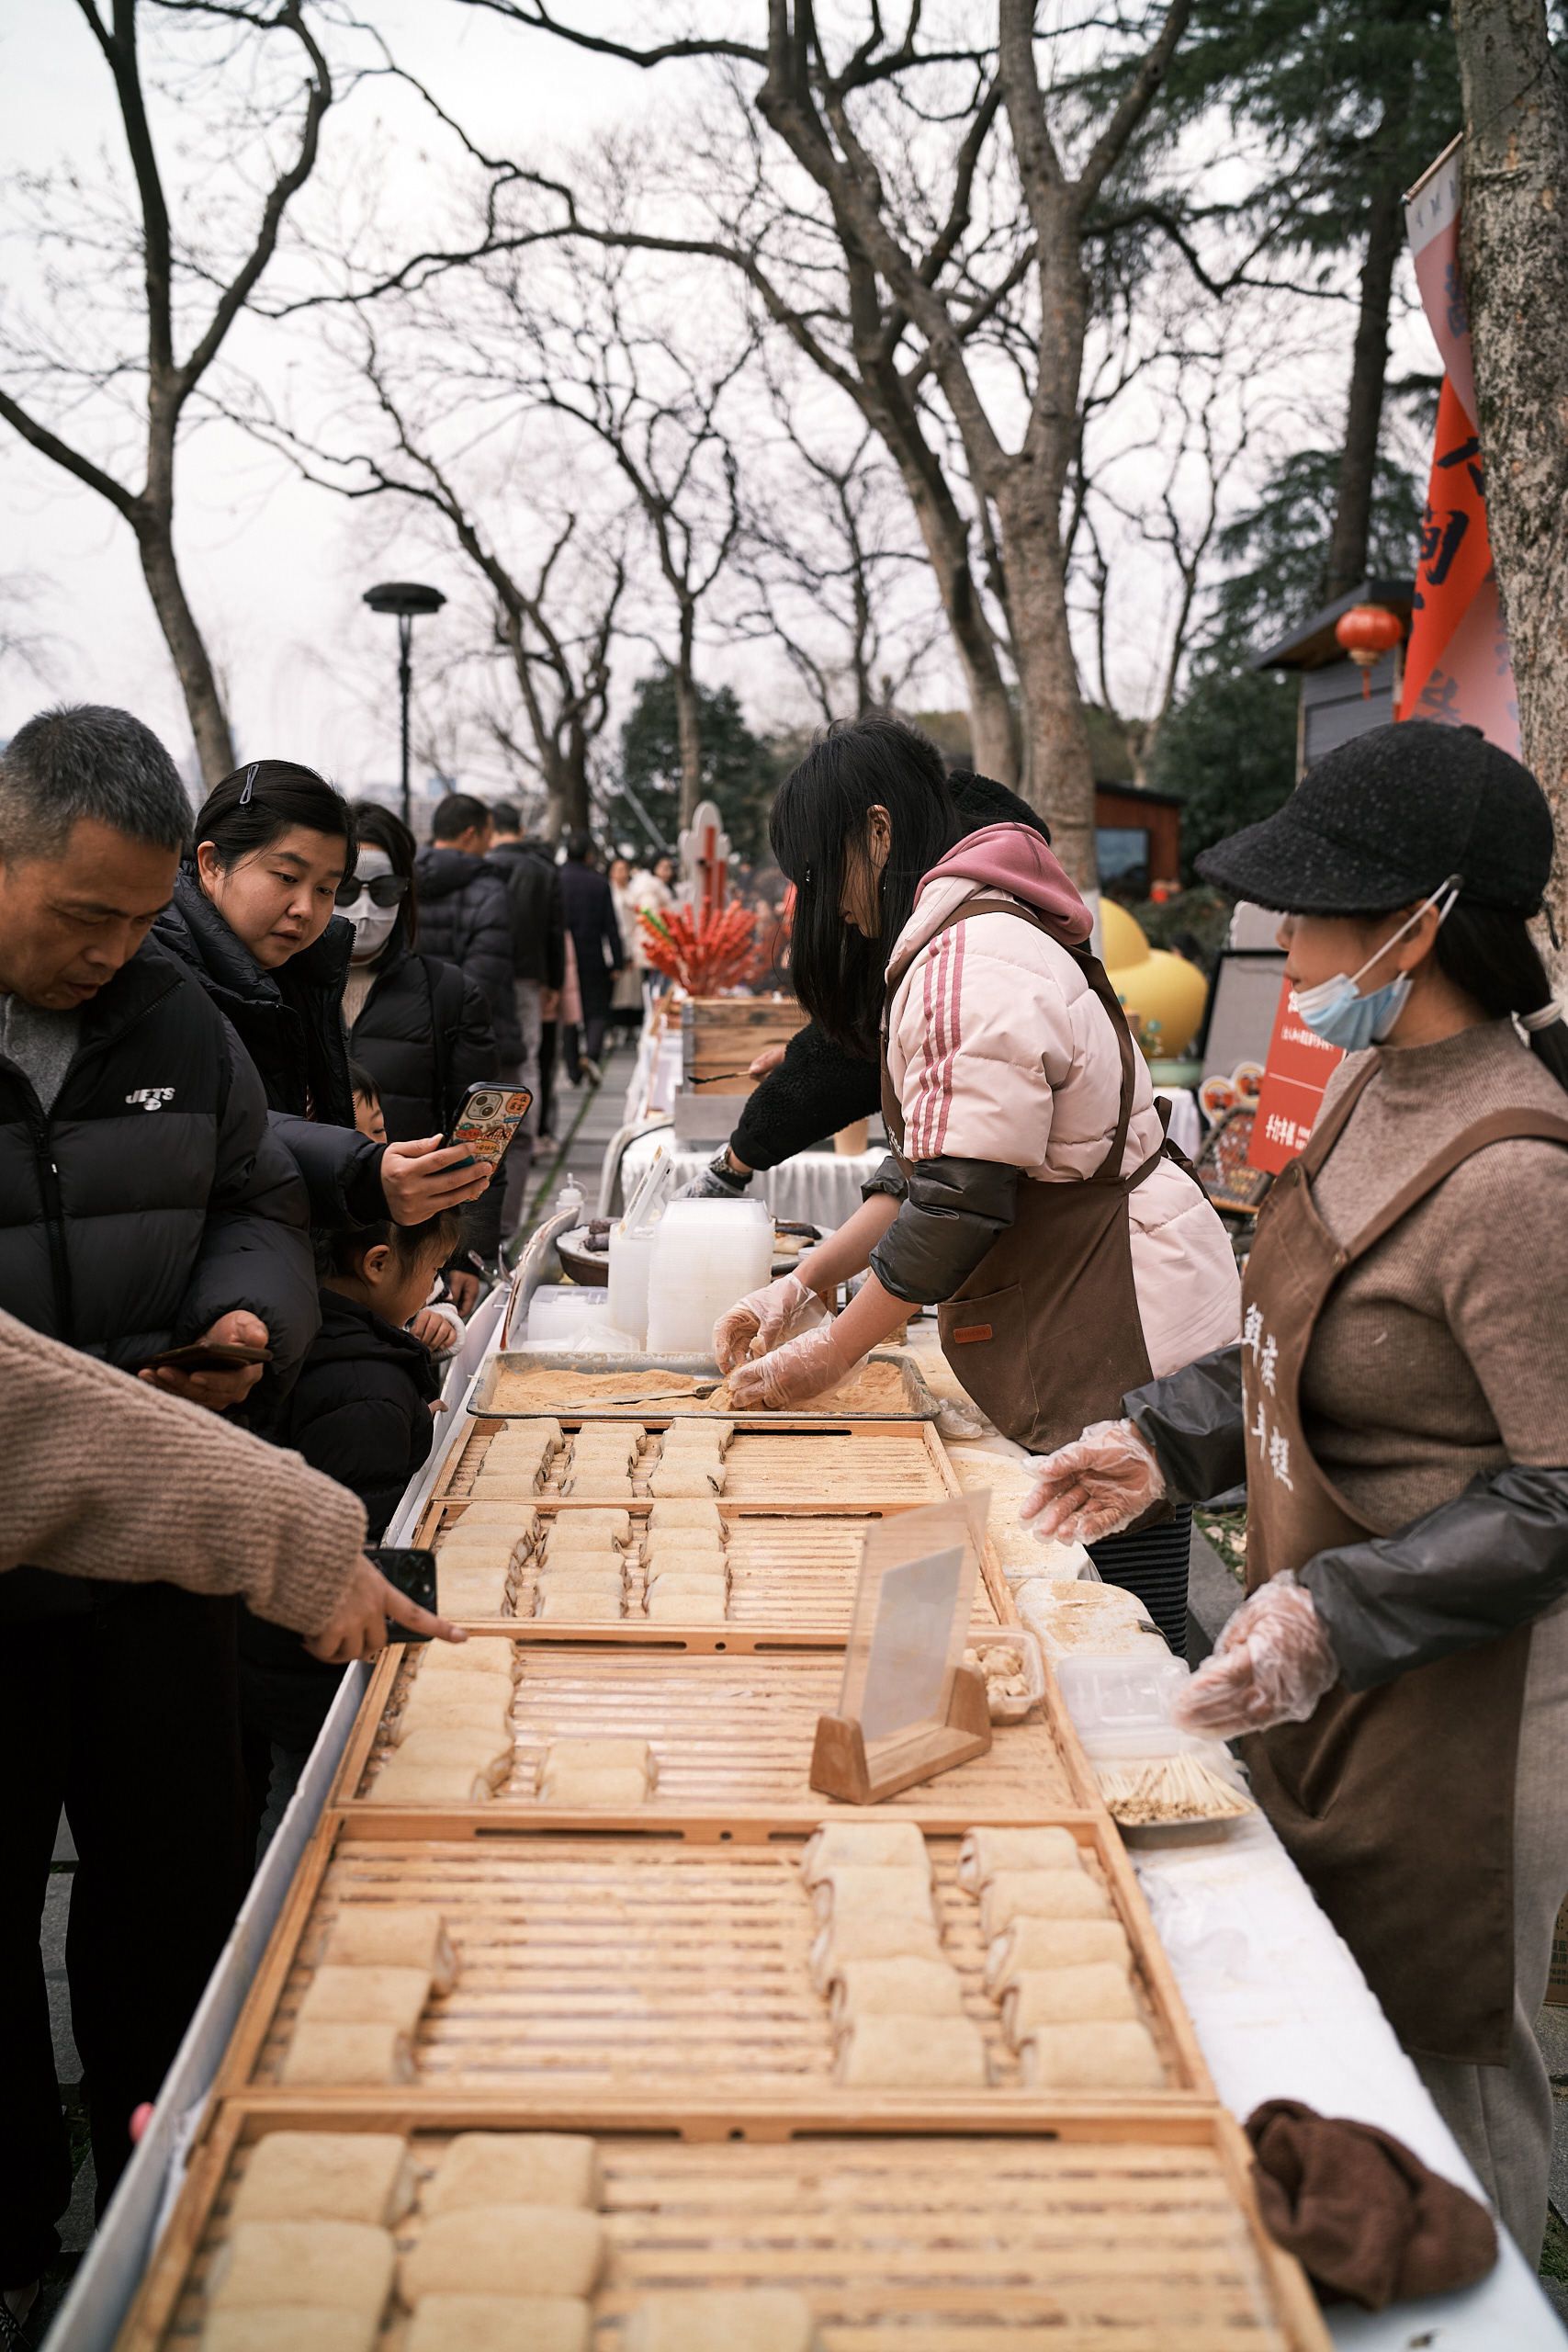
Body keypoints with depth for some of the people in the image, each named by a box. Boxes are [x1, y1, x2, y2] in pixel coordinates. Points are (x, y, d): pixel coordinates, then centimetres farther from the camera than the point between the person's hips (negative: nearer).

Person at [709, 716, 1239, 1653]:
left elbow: (959, 1203, -21)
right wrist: (801, 1286, 11)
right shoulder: (961, 947, 16)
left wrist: (827, 1356, -9)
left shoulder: (973, 967, -19)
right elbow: (925, 1166, 17)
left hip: (1122, 1350, -10)